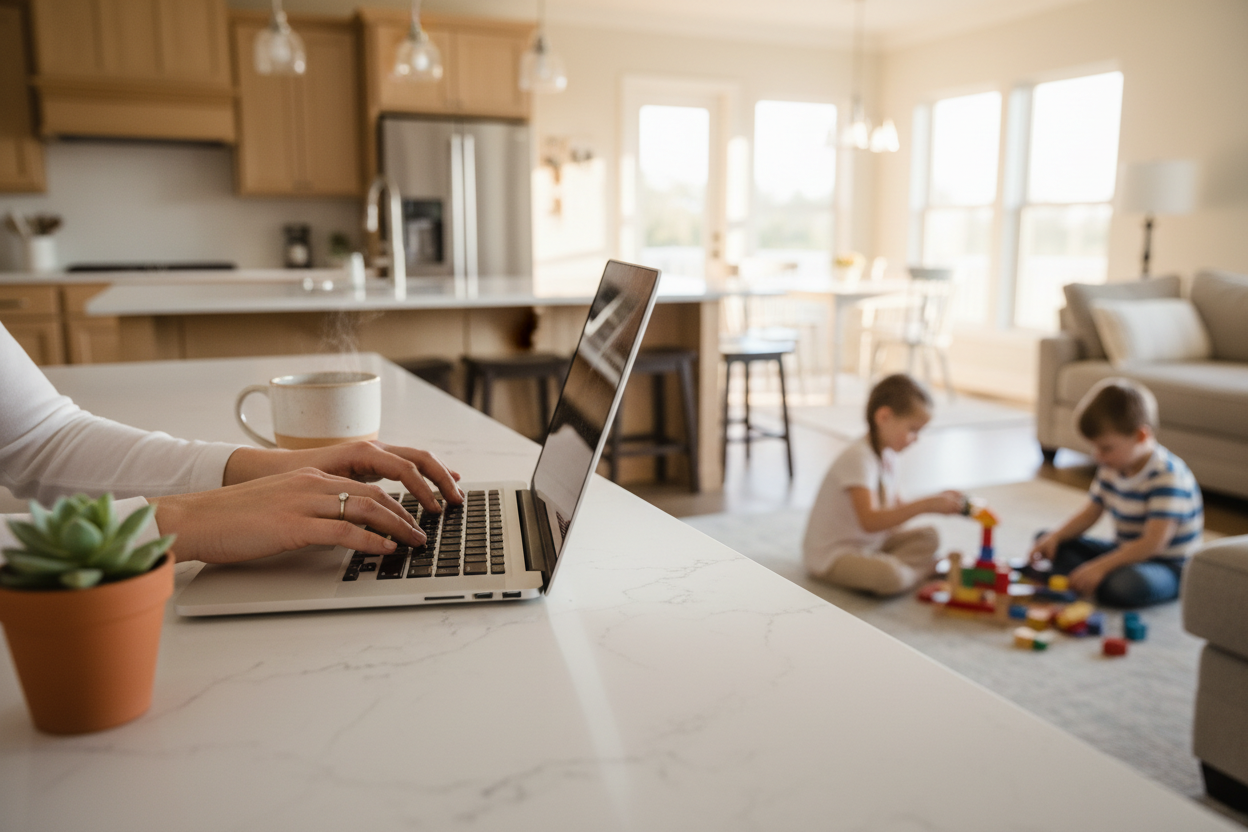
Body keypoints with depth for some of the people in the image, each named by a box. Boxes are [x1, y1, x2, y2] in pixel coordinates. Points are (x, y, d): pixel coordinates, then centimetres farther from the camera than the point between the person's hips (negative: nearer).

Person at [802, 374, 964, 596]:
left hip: (870, 543, 10)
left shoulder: (888, 454, 6)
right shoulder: (859, 458, -25)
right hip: (831, 555, -10)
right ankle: (927, 568, -5)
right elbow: (870, 521, -35)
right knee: (891, 576, -33)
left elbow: (894, 508, 10)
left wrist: (935, 502, 1)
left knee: (928, 537, 5)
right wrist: (925, 505, -37)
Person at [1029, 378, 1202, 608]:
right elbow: (1091, 512, 11)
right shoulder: (1111, 466, 3)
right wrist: (1055, 537, -6)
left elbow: (1153, 543, -29)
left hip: (1167, 565, -9)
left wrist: (1100, 566, -34)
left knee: (1127, 584, -42)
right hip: (1127, 552, 9)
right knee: (1047, 542, 5)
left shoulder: (1168, 476, -24)